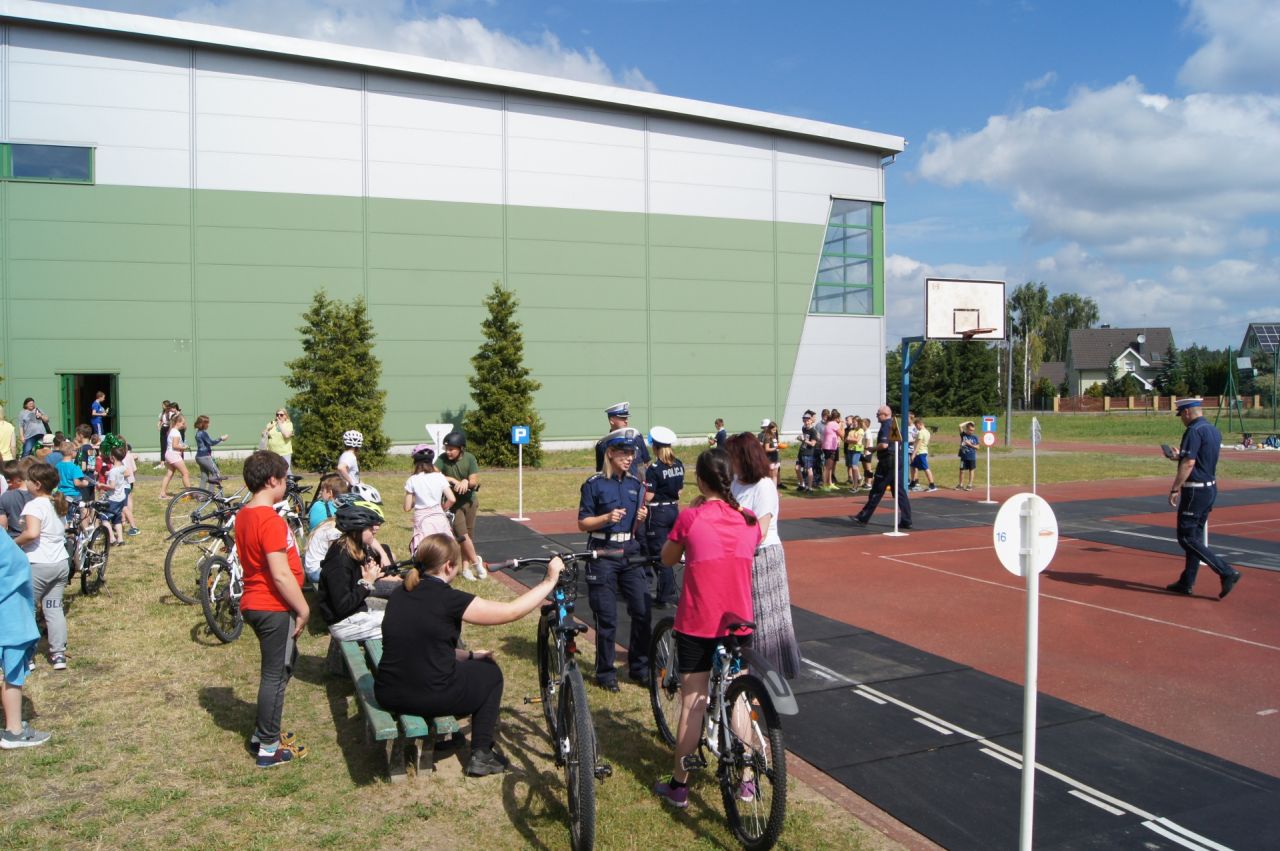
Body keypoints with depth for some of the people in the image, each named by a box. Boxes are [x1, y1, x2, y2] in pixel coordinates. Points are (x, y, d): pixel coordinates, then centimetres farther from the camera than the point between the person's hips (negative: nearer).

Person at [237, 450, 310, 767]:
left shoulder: (243, 515, 7)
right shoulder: (271, 520, -22)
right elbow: (281, 575, -25)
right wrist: (303, 609, -15)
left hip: (254, 602, 10)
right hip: (274, 608, -10)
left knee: (285, 663, 23)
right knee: (275, 675, 3)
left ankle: (262, 732, 33)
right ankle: (269, 748, 14)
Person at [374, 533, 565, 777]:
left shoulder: (399, 594, 4)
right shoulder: (449, 599, -16)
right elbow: (512, 611, -13)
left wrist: (470, 655, 21)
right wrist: (550, 580, -2)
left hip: (387, 695, 7)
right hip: (431, 698, -7)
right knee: (490, 673, 19)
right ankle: (481, 755, 18)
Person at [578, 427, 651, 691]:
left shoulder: (636, 485, 8)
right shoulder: (594, 484, -5)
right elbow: (582, 523, -5)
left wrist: (641, 518, -8)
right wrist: (607, 518, -21)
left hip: (631, 553, 4)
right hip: (602, 554, -4)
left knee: (643, 611, -1)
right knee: (606, 618, 1)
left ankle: (639, 668, 16)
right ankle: (605, 672, 17)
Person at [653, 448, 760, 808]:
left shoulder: (691, 517, -13)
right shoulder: (749, 520, -2)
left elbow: (667, 558, 2)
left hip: (697, 623, -3)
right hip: (738, 623, 3)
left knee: (692, 704, 7)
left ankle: (679, 786, 16)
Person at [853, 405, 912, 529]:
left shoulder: (886, 426, -13)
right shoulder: (895, 425, 15)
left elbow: (884, 445, -25)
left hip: (887, 462, -9)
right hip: (898, 460, 9)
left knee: (877, 491, -1)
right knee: (899, 491, 8)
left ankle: (863, 518, 7)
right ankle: (906, 521, 6)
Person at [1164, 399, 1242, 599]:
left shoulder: (1194, 431, -16)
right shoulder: (1215, 431, 13)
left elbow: (1188, 464, -23)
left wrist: (1174, 489, -21)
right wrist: (1181, 456, 35)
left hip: (1195, 490, -10)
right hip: (1211, 488, 10)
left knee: (1187, 538, -6)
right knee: (1195, 536, 13)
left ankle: (1227, 572, -11)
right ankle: (1187, 582, 18)